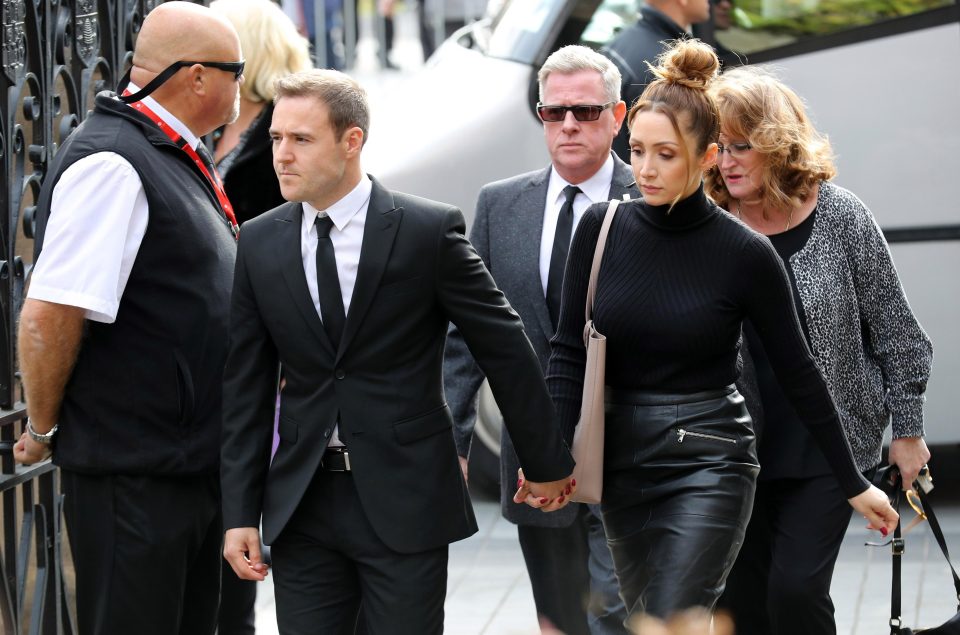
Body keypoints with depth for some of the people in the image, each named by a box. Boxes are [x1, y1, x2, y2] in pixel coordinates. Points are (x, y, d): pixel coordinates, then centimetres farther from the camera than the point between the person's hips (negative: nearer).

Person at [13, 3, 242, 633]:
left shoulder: (177, 157, 12)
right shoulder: (111, 163, -20)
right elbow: (50, 315, -23)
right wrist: (44, 431, -13)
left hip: (197, 460, 10)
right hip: (135, 476, -10)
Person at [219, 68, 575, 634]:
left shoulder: (428, 230, -7)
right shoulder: (260, 242, 5)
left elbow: (505, 349, 0)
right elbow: (247, 386, 7)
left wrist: (547, 463, 6)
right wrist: (241, 512, 2)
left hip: (406, 502, -3)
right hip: (300, 500, 3)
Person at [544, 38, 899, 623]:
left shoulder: (745, 254, -8)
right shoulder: (602, 229, -1)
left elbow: (798, 373, 0)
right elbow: (569, 352, 2)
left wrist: (854, 484, 4)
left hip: (708, 467, -4)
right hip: (622, 461, 4)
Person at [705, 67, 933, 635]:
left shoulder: (838, 216, -7)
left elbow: (895, 330, -1)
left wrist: (907, 431, -1)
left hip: (829, 448, -3)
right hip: (739, 450, 3)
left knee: (796, 587, -12)